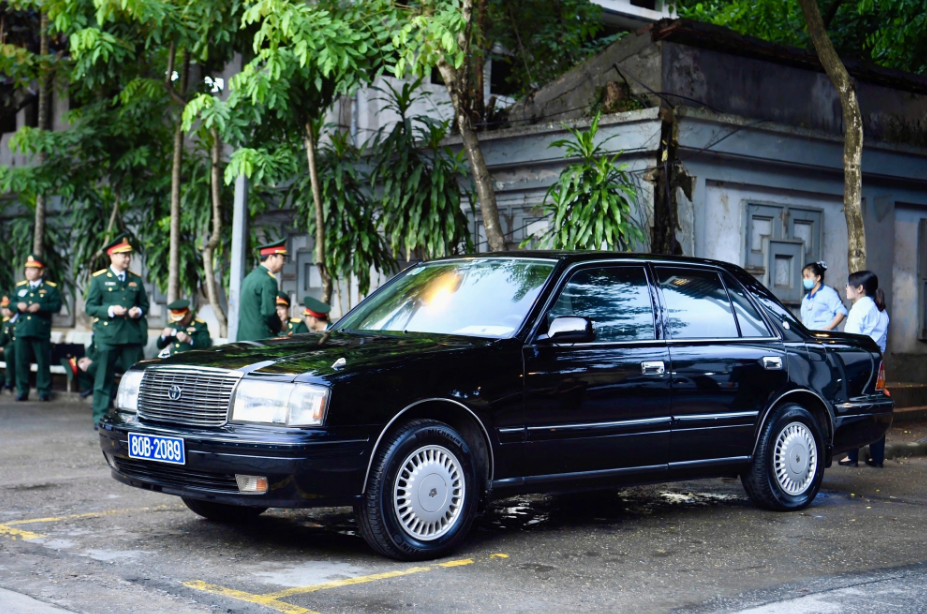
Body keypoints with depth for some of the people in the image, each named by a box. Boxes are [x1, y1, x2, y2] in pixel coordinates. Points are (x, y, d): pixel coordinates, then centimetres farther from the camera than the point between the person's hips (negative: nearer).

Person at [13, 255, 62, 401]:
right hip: (22, 331, 4)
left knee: (43, 363, 0)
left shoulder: (51, 288, 3)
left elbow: (57, 305, -6)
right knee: (21, 362, 3)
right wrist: (18, 305, -6)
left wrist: (40, 307, -19)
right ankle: (22, 391, 10)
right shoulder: (20, 287, 16)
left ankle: (44, 392, 7)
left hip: (41, 332, -4)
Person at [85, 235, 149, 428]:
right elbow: (90, 307, 1)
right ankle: (100, 417, 8)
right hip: (107, 335, -3)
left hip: (133, 335, 3)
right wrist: (110, 310, -15)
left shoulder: (136, 280, 15)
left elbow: (144, 304, 22)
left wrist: (139, 311, -1)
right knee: (104, 377, 0)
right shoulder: (99, 278, 5)